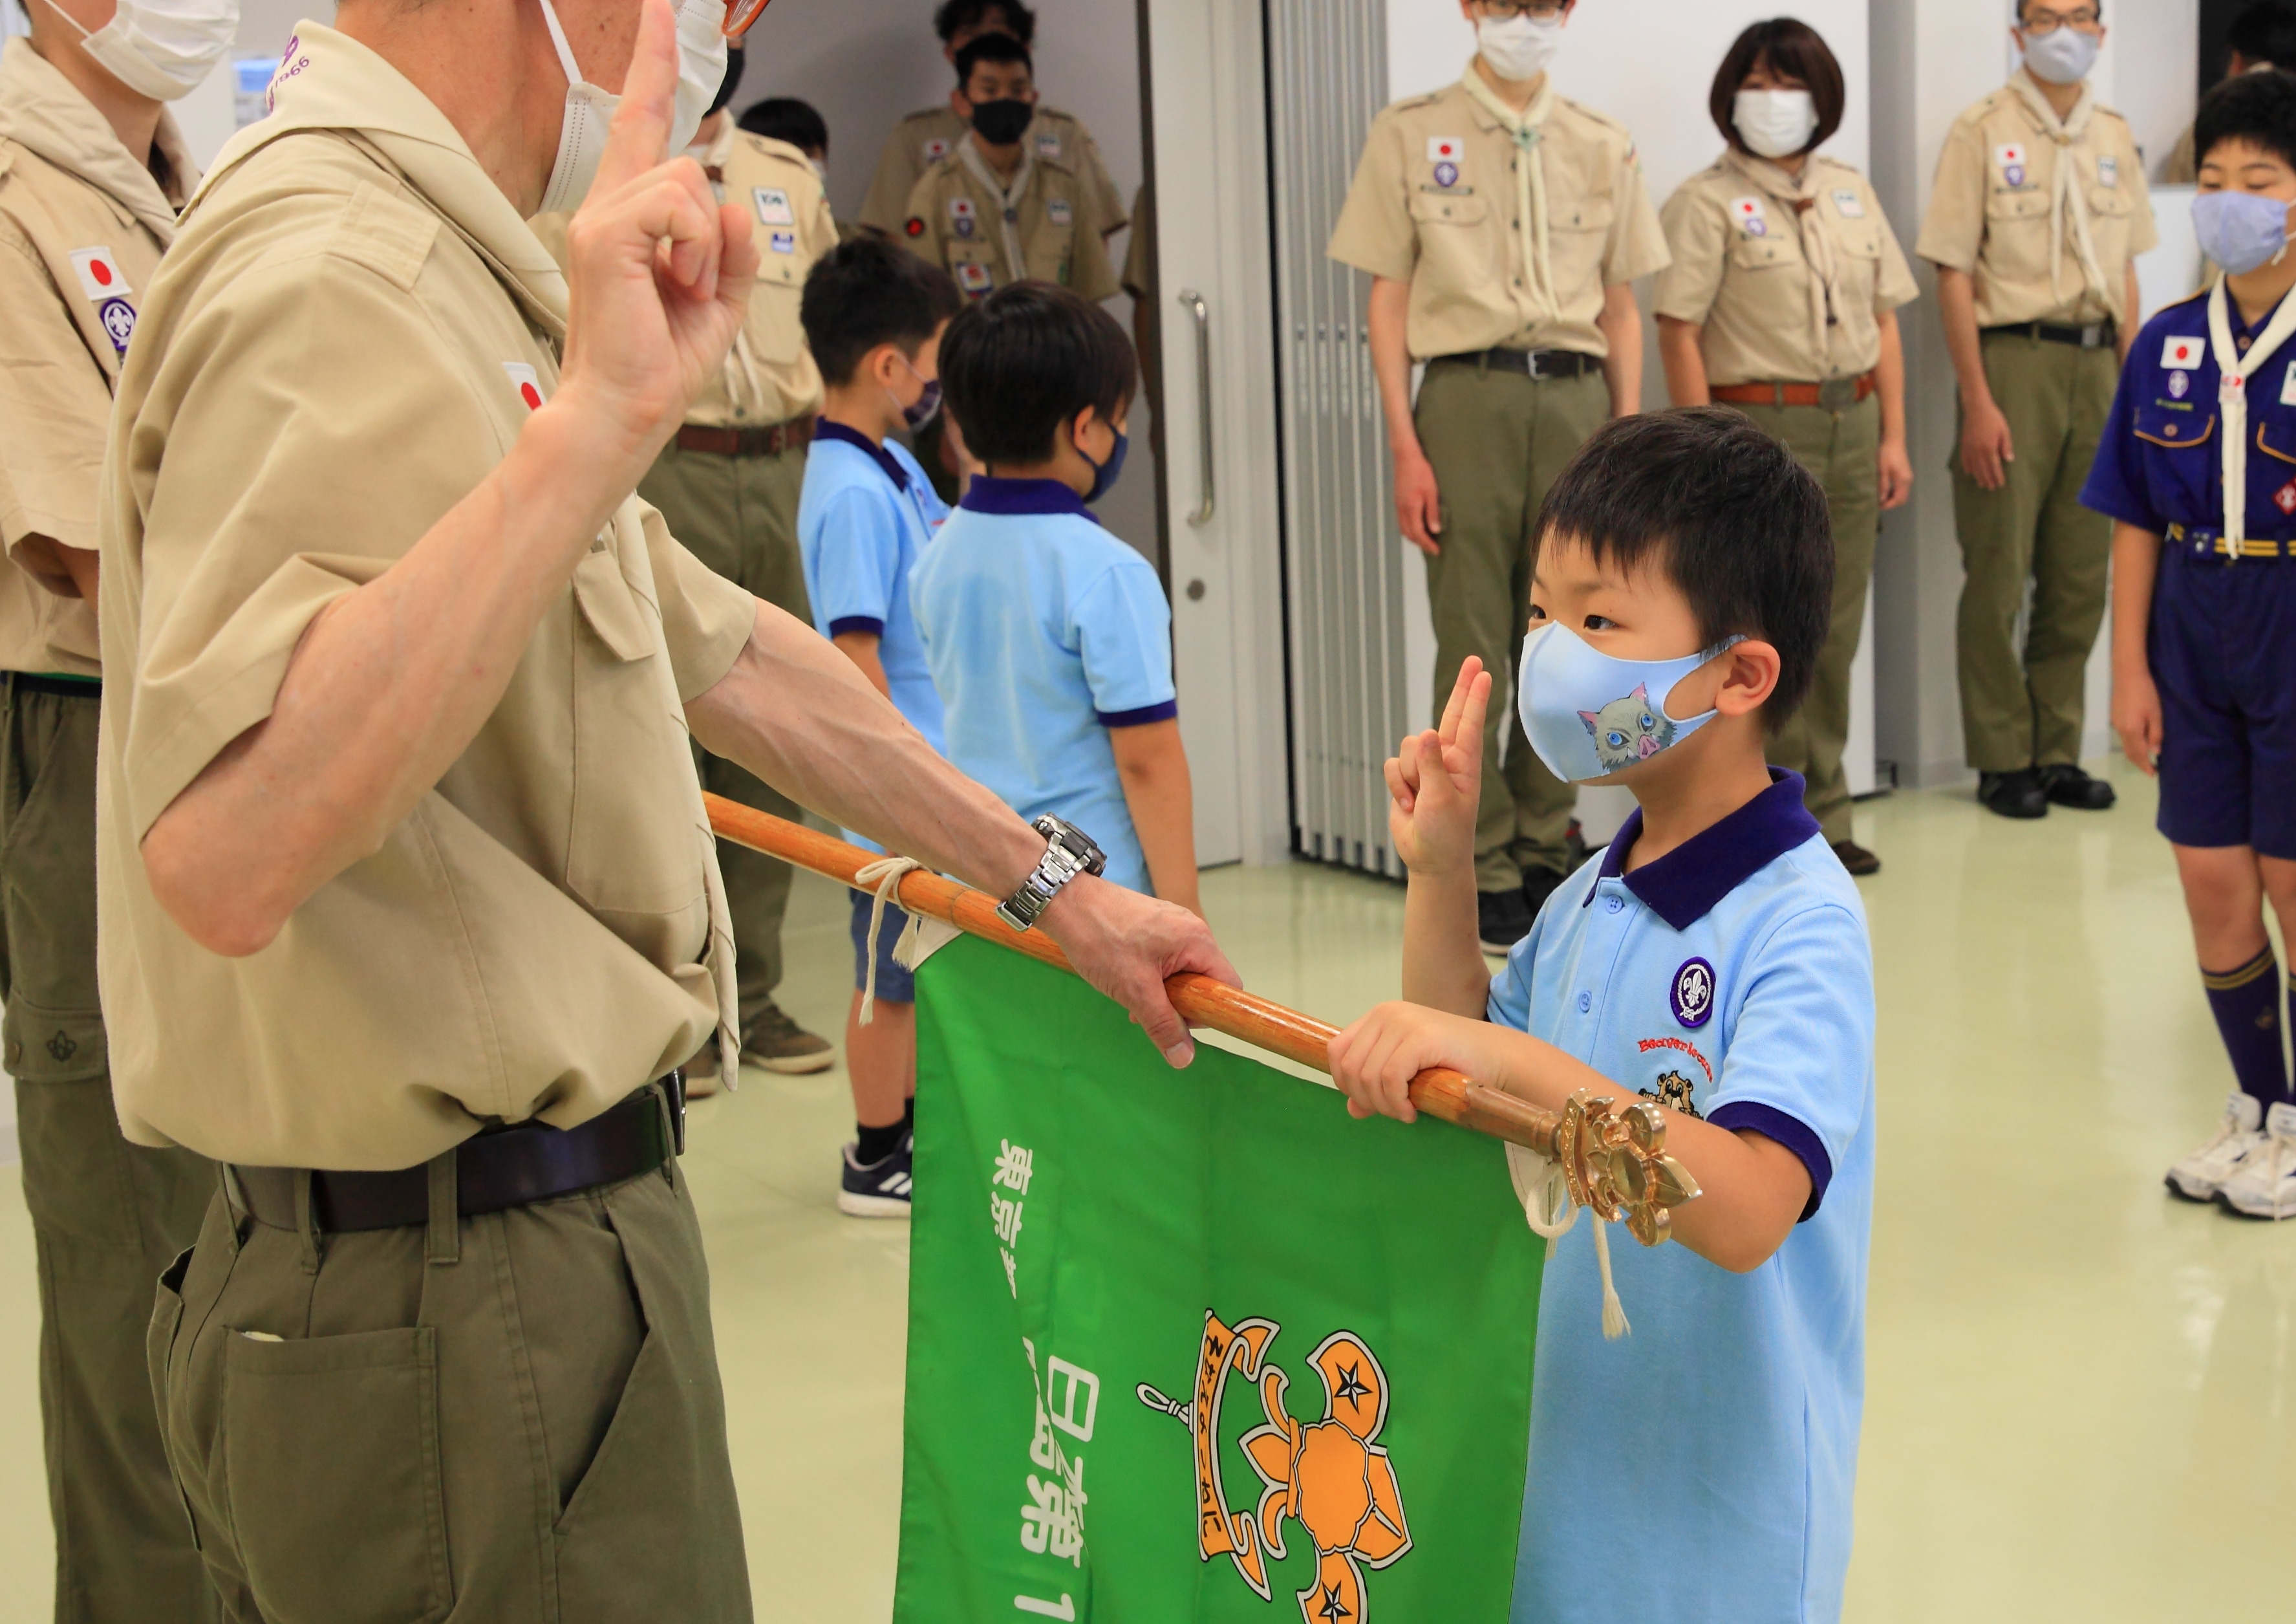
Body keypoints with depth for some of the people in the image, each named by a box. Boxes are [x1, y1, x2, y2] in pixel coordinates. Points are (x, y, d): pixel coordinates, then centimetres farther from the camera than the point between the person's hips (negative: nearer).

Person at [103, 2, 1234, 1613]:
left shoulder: (436, 268, 14)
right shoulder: (337, 282, -21)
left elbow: (728, 652, 21)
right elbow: (224, 854, -36)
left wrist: (1055, 887, 26)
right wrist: (600, 420, -38)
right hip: (468, 1308, -10)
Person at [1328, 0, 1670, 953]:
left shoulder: (1603, 148, 14)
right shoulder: (1411, 134, 7)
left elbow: (1620, 307, 15)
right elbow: (1389, 301, 3)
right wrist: (1405, 447, -5)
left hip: (1575, 394, 3)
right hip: (1467, 397, -3)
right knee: (1473, 649, -2)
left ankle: (1545, 853, 17)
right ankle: (1484, 873, 5)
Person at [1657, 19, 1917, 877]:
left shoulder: (1850, 192, 13)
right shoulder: (1707, 203, -4)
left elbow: (1883, 321, 15)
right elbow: (1678, 332, -9)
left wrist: (1892, 436, 7)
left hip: (1851, 424, 5)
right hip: (1760, 426, -5)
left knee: (1834, 631, 9)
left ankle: (1823, 813, 18)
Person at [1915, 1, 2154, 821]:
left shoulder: (2114, 136, 13)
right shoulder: (1982, 131, -3)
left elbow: (2125, 270, 16)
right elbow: (1953, 274, -7)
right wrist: (1979, 403, -13)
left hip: (2095, 363, 5)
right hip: (2014, 359, -5)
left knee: (2080, 576, 8)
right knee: (1999, 574, -1)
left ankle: (2057, 752, 17)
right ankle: (2002, 759, 9)